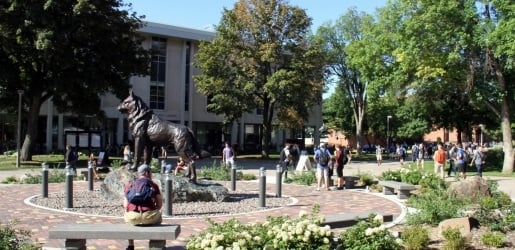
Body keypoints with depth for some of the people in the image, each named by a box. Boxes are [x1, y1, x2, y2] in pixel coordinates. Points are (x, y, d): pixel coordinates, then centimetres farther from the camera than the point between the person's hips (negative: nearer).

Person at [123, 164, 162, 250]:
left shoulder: (129, 185, 11)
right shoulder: (153, 185, 7)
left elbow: (125, 205, 8)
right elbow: (160, 204, 7)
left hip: (133, 218, 1)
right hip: (149, 217, -1)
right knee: (158, 218, 35)